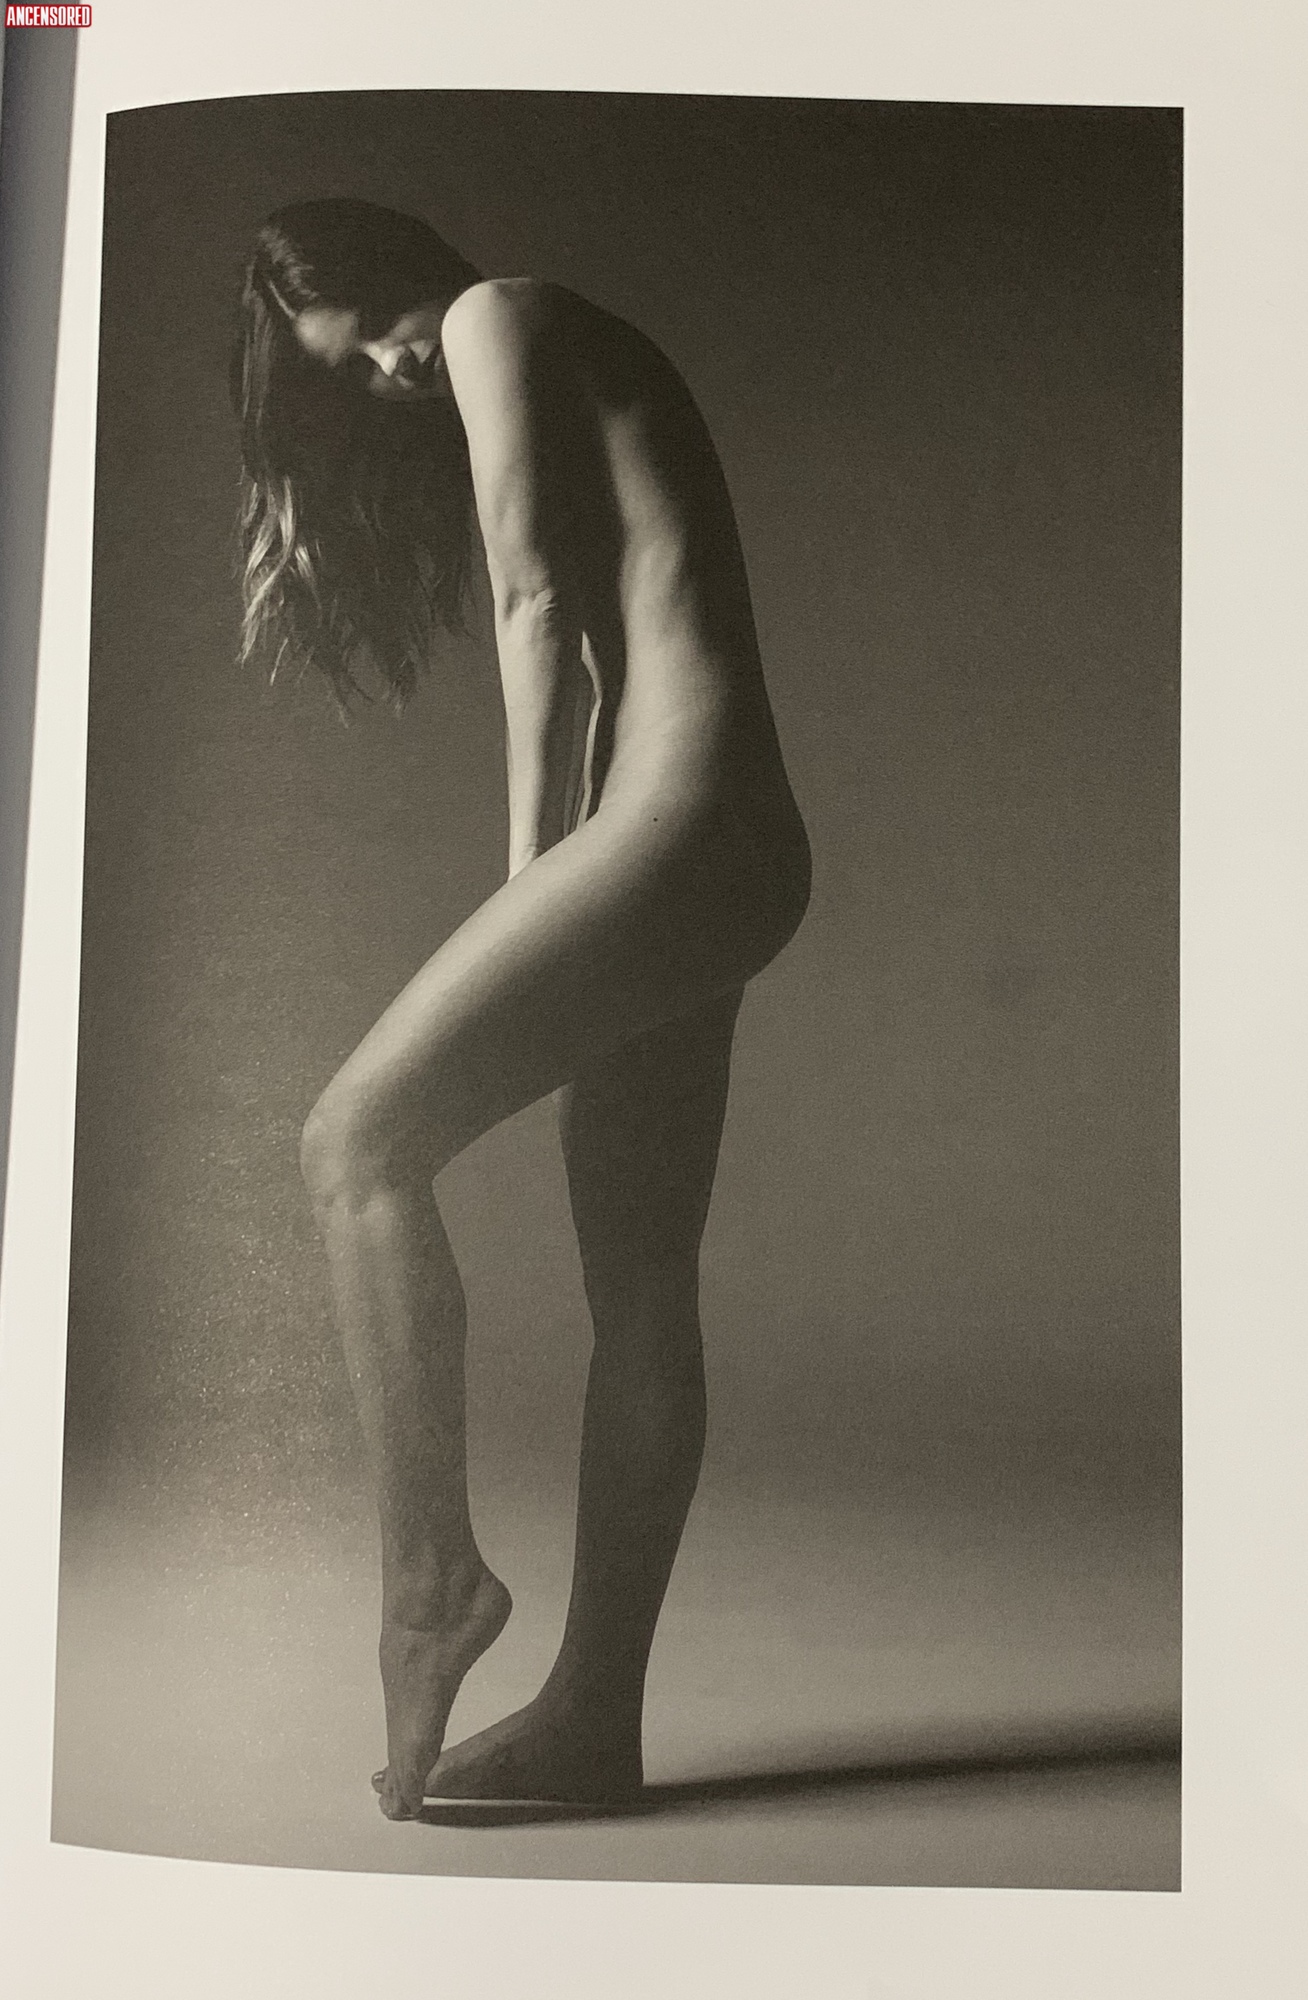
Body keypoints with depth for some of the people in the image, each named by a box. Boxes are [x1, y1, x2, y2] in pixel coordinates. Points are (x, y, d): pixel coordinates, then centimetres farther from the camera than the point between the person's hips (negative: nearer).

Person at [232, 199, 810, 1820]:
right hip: (731, 850, 10)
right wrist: (548, 907, 9)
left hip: (678, 817, -10)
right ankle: (592, 1717, 11)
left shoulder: (499, 314, 6)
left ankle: (433, 1571, -4)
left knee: (359, 1139, -9)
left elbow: (538, 604, -4)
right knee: (639, 1294, 6)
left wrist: (528, 867, -3)